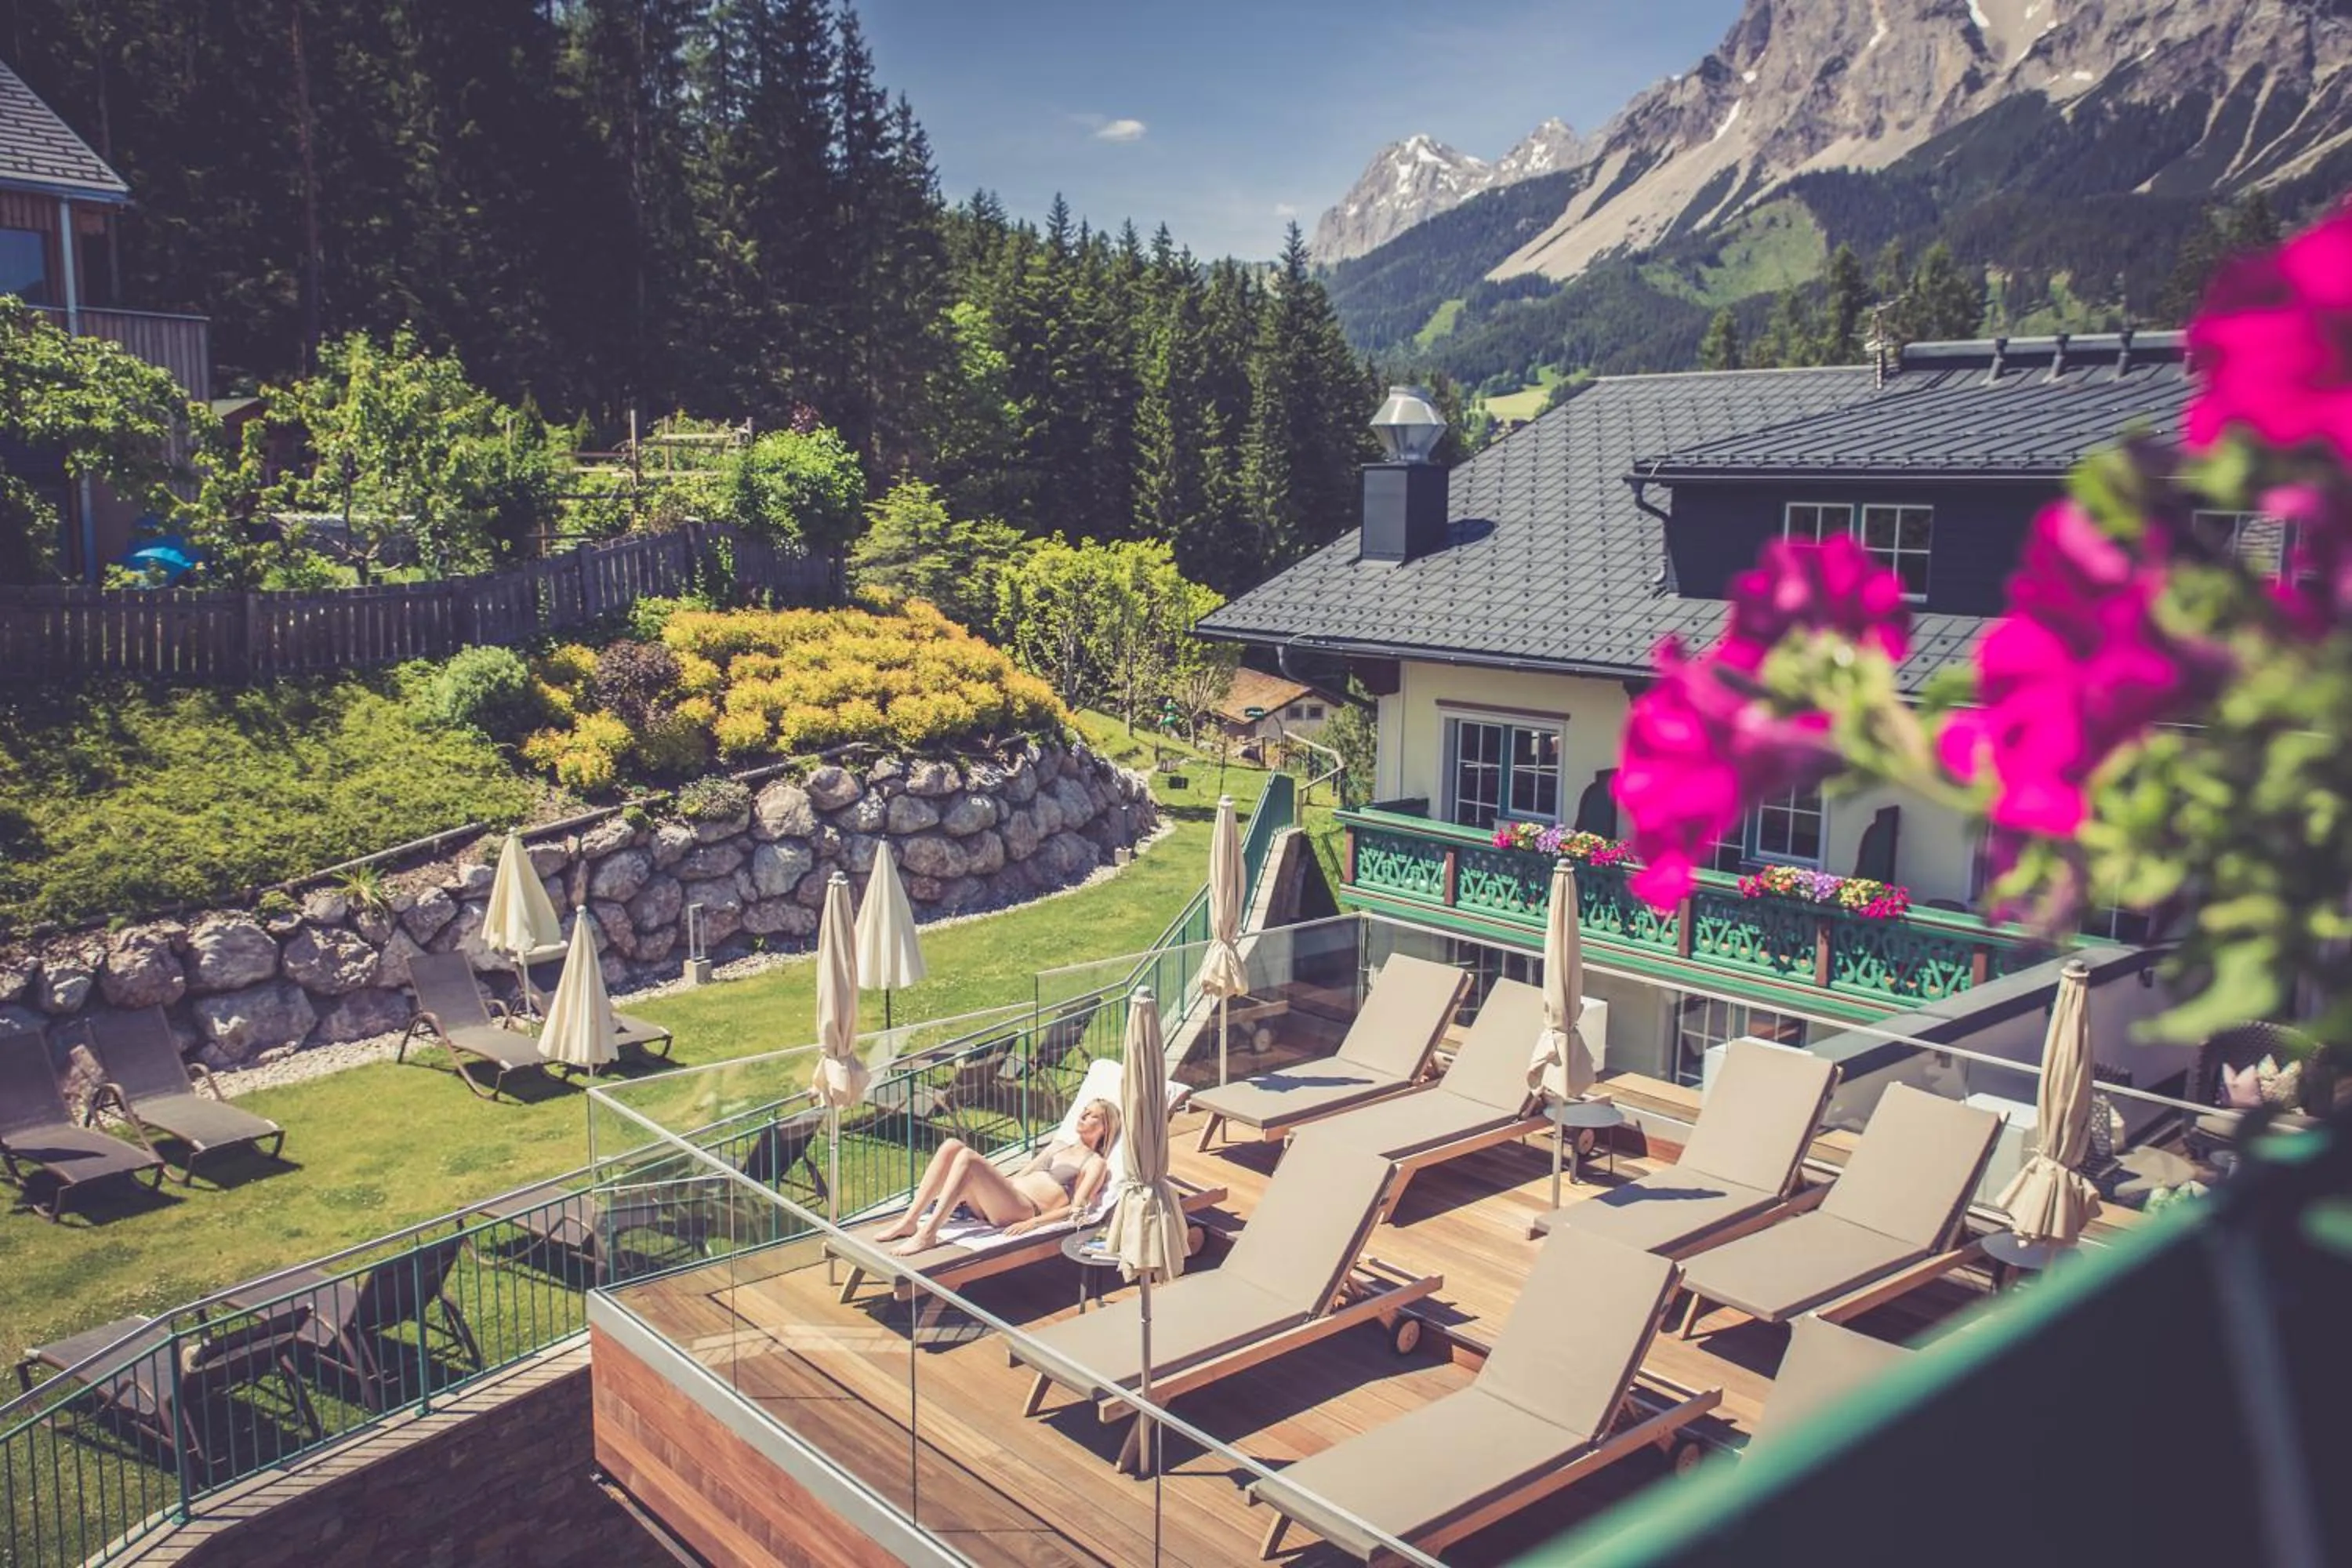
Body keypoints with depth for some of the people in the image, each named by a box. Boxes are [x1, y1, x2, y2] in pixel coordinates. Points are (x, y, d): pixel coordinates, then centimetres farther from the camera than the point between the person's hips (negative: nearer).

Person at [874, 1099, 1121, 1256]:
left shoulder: (1096, 1163, 10)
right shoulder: (1060, 1145, 32)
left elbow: (1076, 1208, -4)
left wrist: (1033, 1223, -18)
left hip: (1025, 1210, -7)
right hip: (1008, 1193, 7)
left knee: (968, 1158, -30)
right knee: (952, 1146, -15)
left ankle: (927, 1234, -30)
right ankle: (909, 1221, -18)